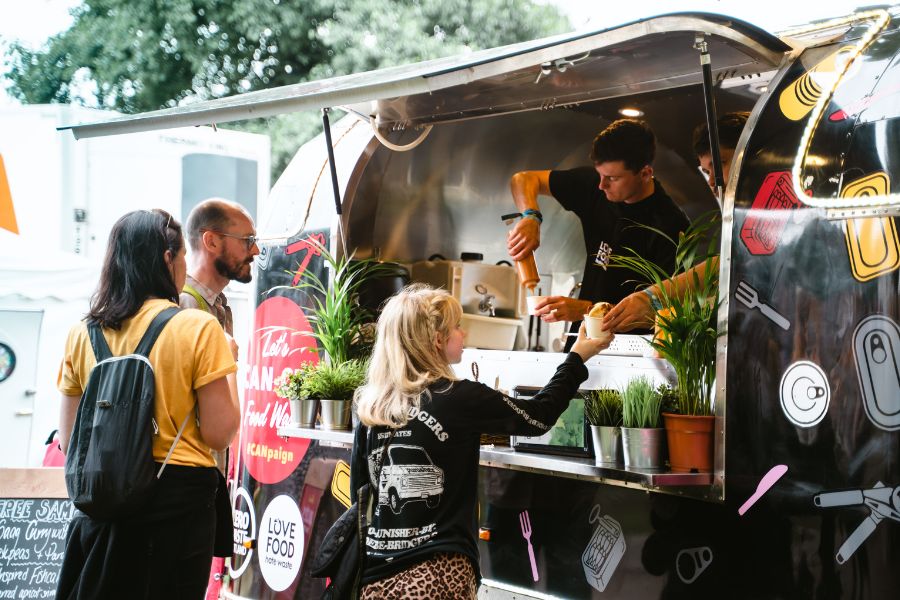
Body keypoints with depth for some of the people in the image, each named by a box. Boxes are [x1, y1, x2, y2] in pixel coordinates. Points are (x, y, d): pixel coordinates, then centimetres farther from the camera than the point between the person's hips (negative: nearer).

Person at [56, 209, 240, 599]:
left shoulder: (82, 334, 2)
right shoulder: (198, 328, -10)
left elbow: (69, 441, 6)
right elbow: (218, 434, -11)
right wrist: (229, 369, 3)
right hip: (178, 498, -3)